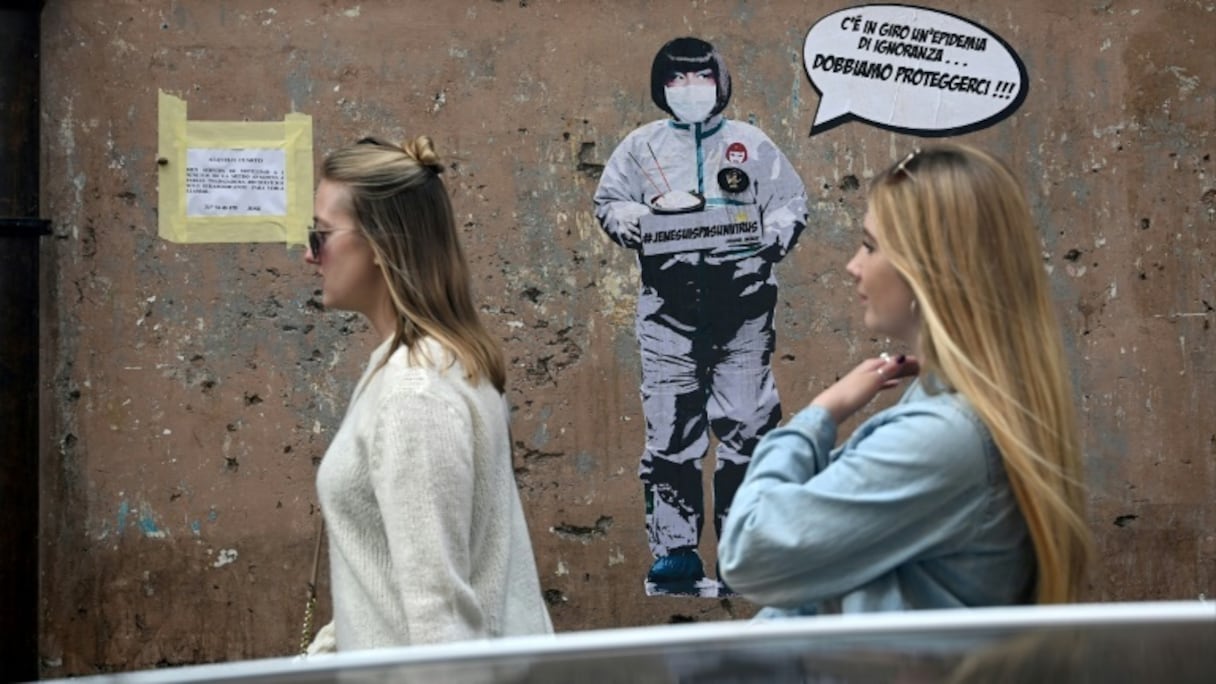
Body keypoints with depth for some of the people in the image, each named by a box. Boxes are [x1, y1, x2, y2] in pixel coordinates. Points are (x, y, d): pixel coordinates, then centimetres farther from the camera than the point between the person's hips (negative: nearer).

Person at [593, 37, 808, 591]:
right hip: (669, 306, 0)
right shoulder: (642, 146, 11)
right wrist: (635, 222, -9)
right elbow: (608, 202, 12)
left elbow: (791, 202, 11)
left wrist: (773, 234, -9)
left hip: (742, 306, 0)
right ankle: (675, 550, 8)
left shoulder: (750, 144, 10)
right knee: (669, 428, 0)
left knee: (748, 424, 0)